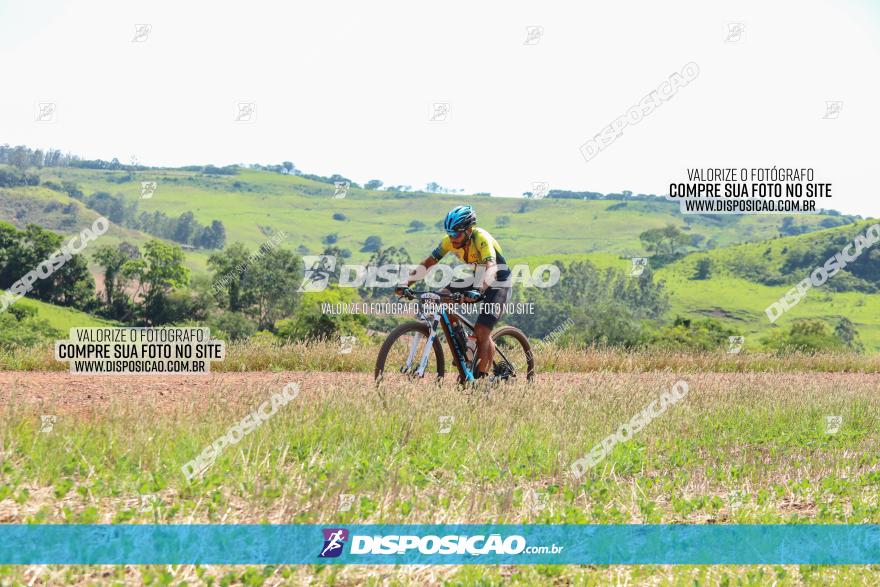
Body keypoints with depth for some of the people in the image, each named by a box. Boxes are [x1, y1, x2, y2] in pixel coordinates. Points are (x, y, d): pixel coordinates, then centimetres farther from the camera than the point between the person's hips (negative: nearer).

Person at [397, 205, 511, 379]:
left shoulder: (482, 239, -32)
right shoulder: (450, 241, -14)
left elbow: (491, 270, -46)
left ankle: (482, 376, -7)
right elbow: (427, 263, -10)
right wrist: (406, 284, -24)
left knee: (482, 332, -20)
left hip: (497, 285, -7)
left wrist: (477, 292, -64)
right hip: (475, 279, 7)